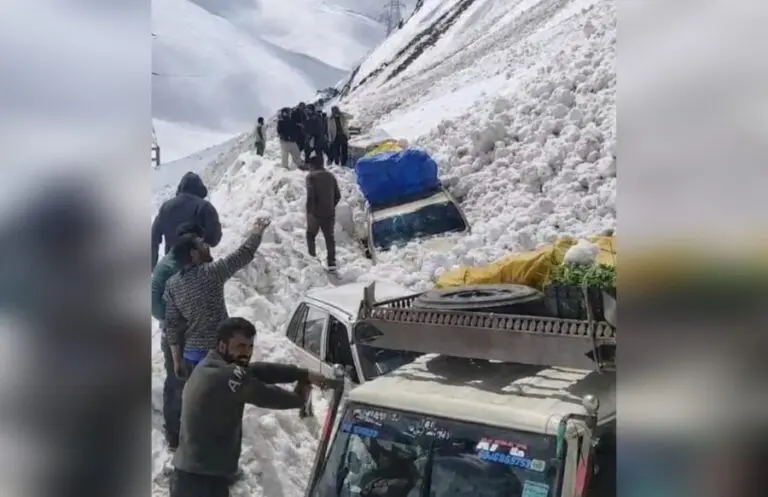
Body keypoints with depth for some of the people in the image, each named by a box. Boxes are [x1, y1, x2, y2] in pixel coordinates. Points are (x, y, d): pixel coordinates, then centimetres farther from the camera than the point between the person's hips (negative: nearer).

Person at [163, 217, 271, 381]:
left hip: (190, 353, 5)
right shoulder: (211, 272, -14)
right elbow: (244, 254, -7)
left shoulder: (171, 285, 1)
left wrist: (177, 360, 7)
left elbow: (171, 325, 1)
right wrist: (258, 230, 8)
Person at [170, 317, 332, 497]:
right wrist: (299, 398, 5)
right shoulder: (226, 375, -24)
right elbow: (265, 396, -14)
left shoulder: (213, 367, 7)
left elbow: (261, 371, 6)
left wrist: (304, 375, 1)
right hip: (201, 480, -10)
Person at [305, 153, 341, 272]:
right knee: (329, 237, 9)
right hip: (329, 213, 5)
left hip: (316, 213, -5)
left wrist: (310, 213, -17)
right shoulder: (331, 176, 10)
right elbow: (337, 195, 12)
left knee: (310, 235, 14)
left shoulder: (311, 176, -8)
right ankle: (332, 264, 6)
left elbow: (310, 196, -19)